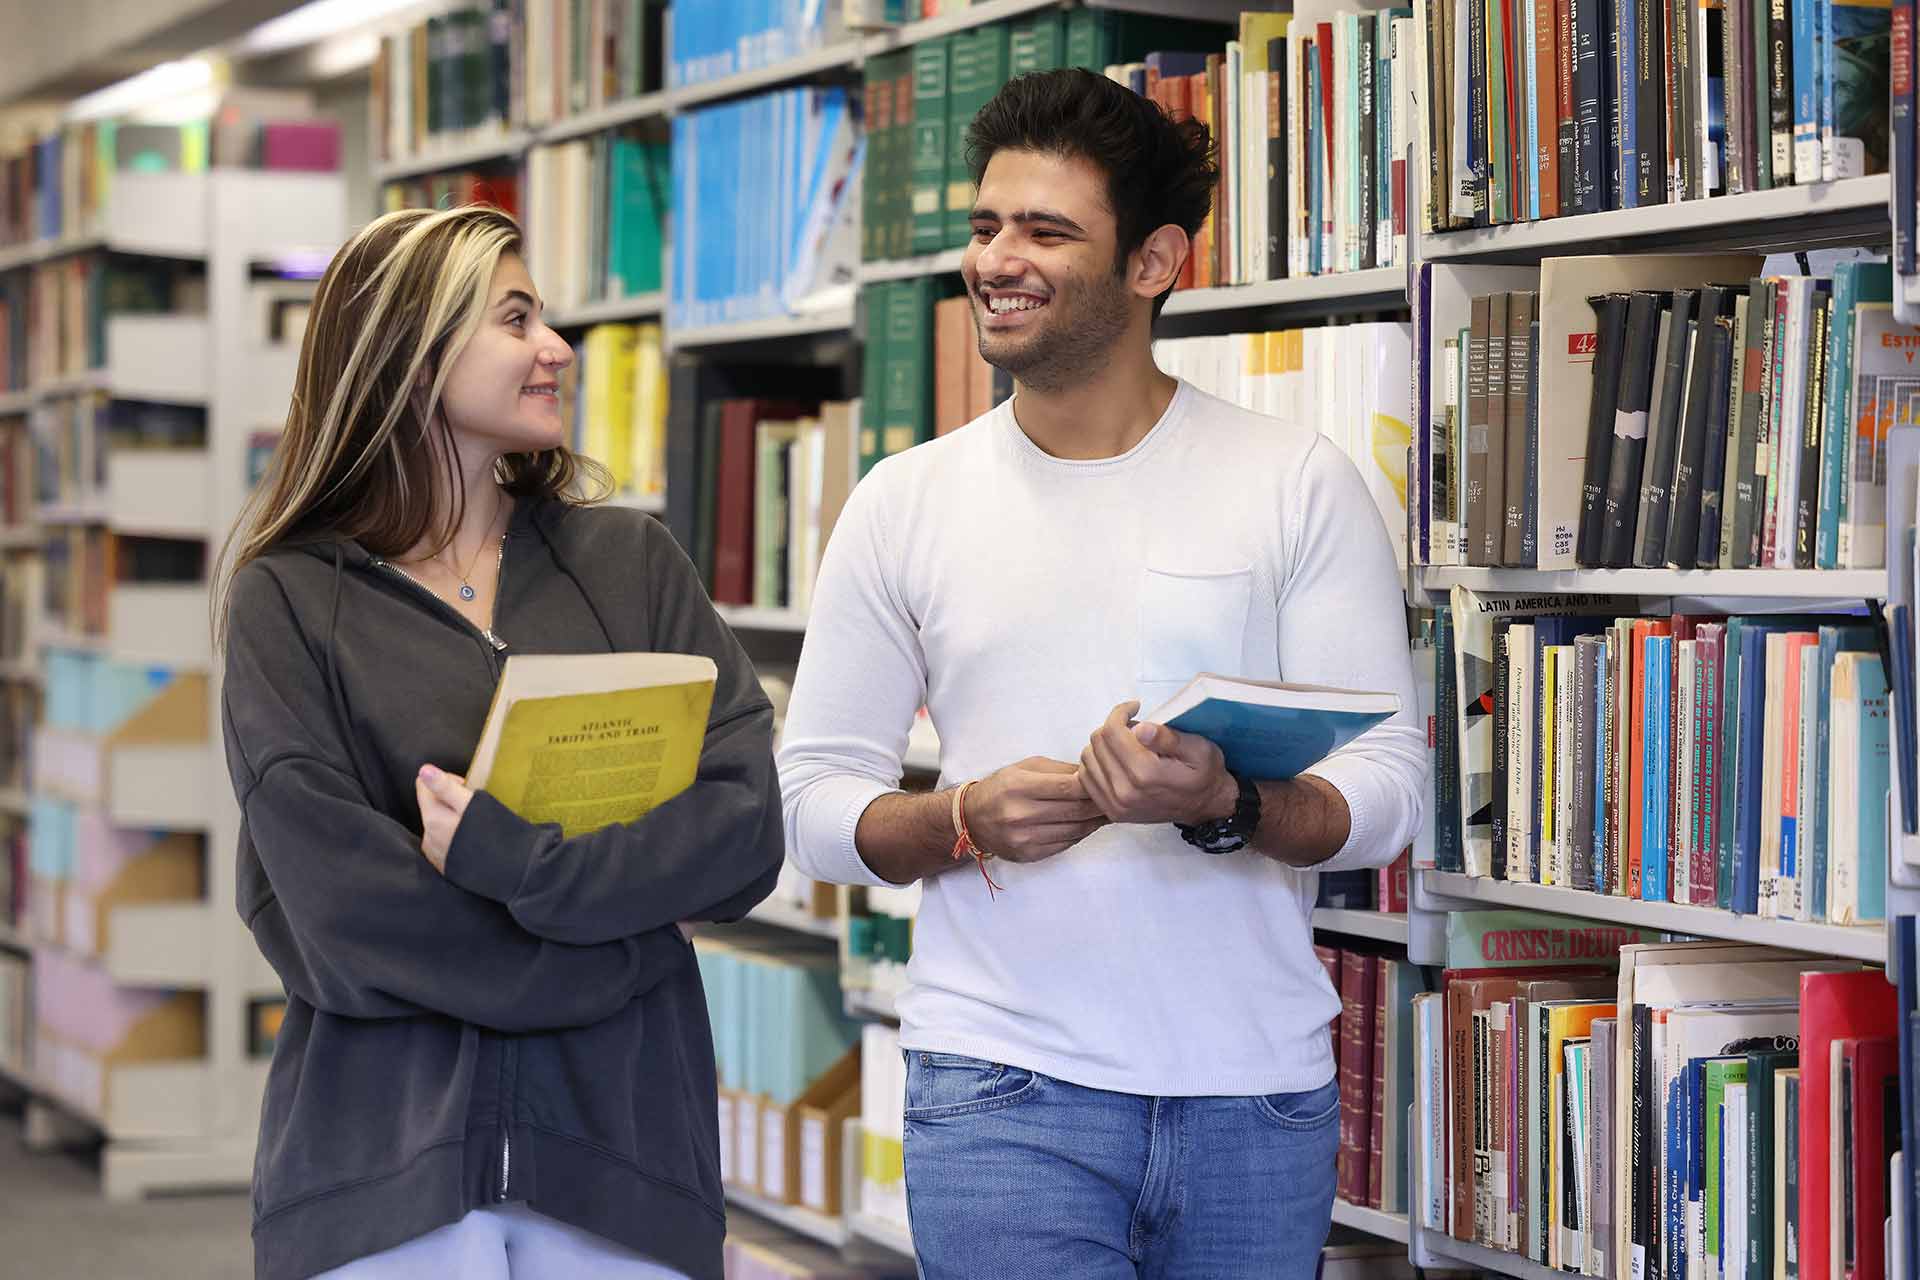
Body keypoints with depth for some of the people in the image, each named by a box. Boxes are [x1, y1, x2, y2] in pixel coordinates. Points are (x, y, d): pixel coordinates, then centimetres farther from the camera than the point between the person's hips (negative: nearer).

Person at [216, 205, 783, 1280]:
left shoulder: (630, 562, 9)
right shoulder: (290, 599, 0)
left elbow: (748, 826, -3)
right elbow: (337, 913, -11)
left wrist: (516, 861, -15)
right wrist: (618, 952, -9)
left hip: (623, 1149, 2)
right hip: (383, 1161, -2)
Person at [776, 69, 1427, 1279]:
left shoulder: (1300, 484, 1)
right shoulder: (905, 502, 6)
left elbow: (1388, 785, -2)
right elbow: (813, 795, 7)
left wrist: (1226, 809, -22)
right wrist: (965, 822, -13)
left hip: (1258, 1090, 0)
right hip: (1003, 1088, 0)